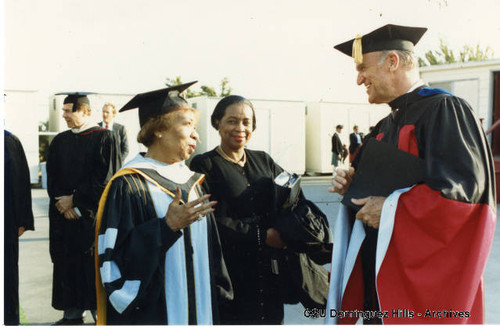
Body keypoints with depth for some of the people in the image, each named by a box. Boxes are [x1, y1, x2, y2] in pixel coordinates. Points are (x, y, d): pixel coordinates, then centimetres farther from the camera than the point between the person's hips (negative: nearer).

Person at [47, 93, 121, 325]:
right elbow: (52, 178, 9)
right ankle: (72, 314, 19)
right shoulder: (59, 141, 11)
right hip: (64, 216, 5)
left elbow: (105, 178, -11)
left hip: (93, 214, -5)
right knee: (67, 264, 8)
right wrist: (62, 203, -7)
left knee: (95, 264, 0)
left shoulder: (103, 138, -5)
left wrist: (75, 199, -10)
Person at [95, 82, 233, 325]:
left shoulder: (191, 181, 9)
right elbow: (115, 258, -17)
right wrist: (167, 226, -23)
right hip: (150, 313, -6)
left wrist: (219, 294, 12)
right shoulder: (128, 186, -12)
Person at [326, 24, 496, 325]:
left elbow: (464, 187, -23)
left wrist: (391, 209, -19)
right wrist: (354, 185, 0)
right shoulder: (385, 128, 14)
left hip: (427, 271, -8)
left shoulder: (444, 109, -12)